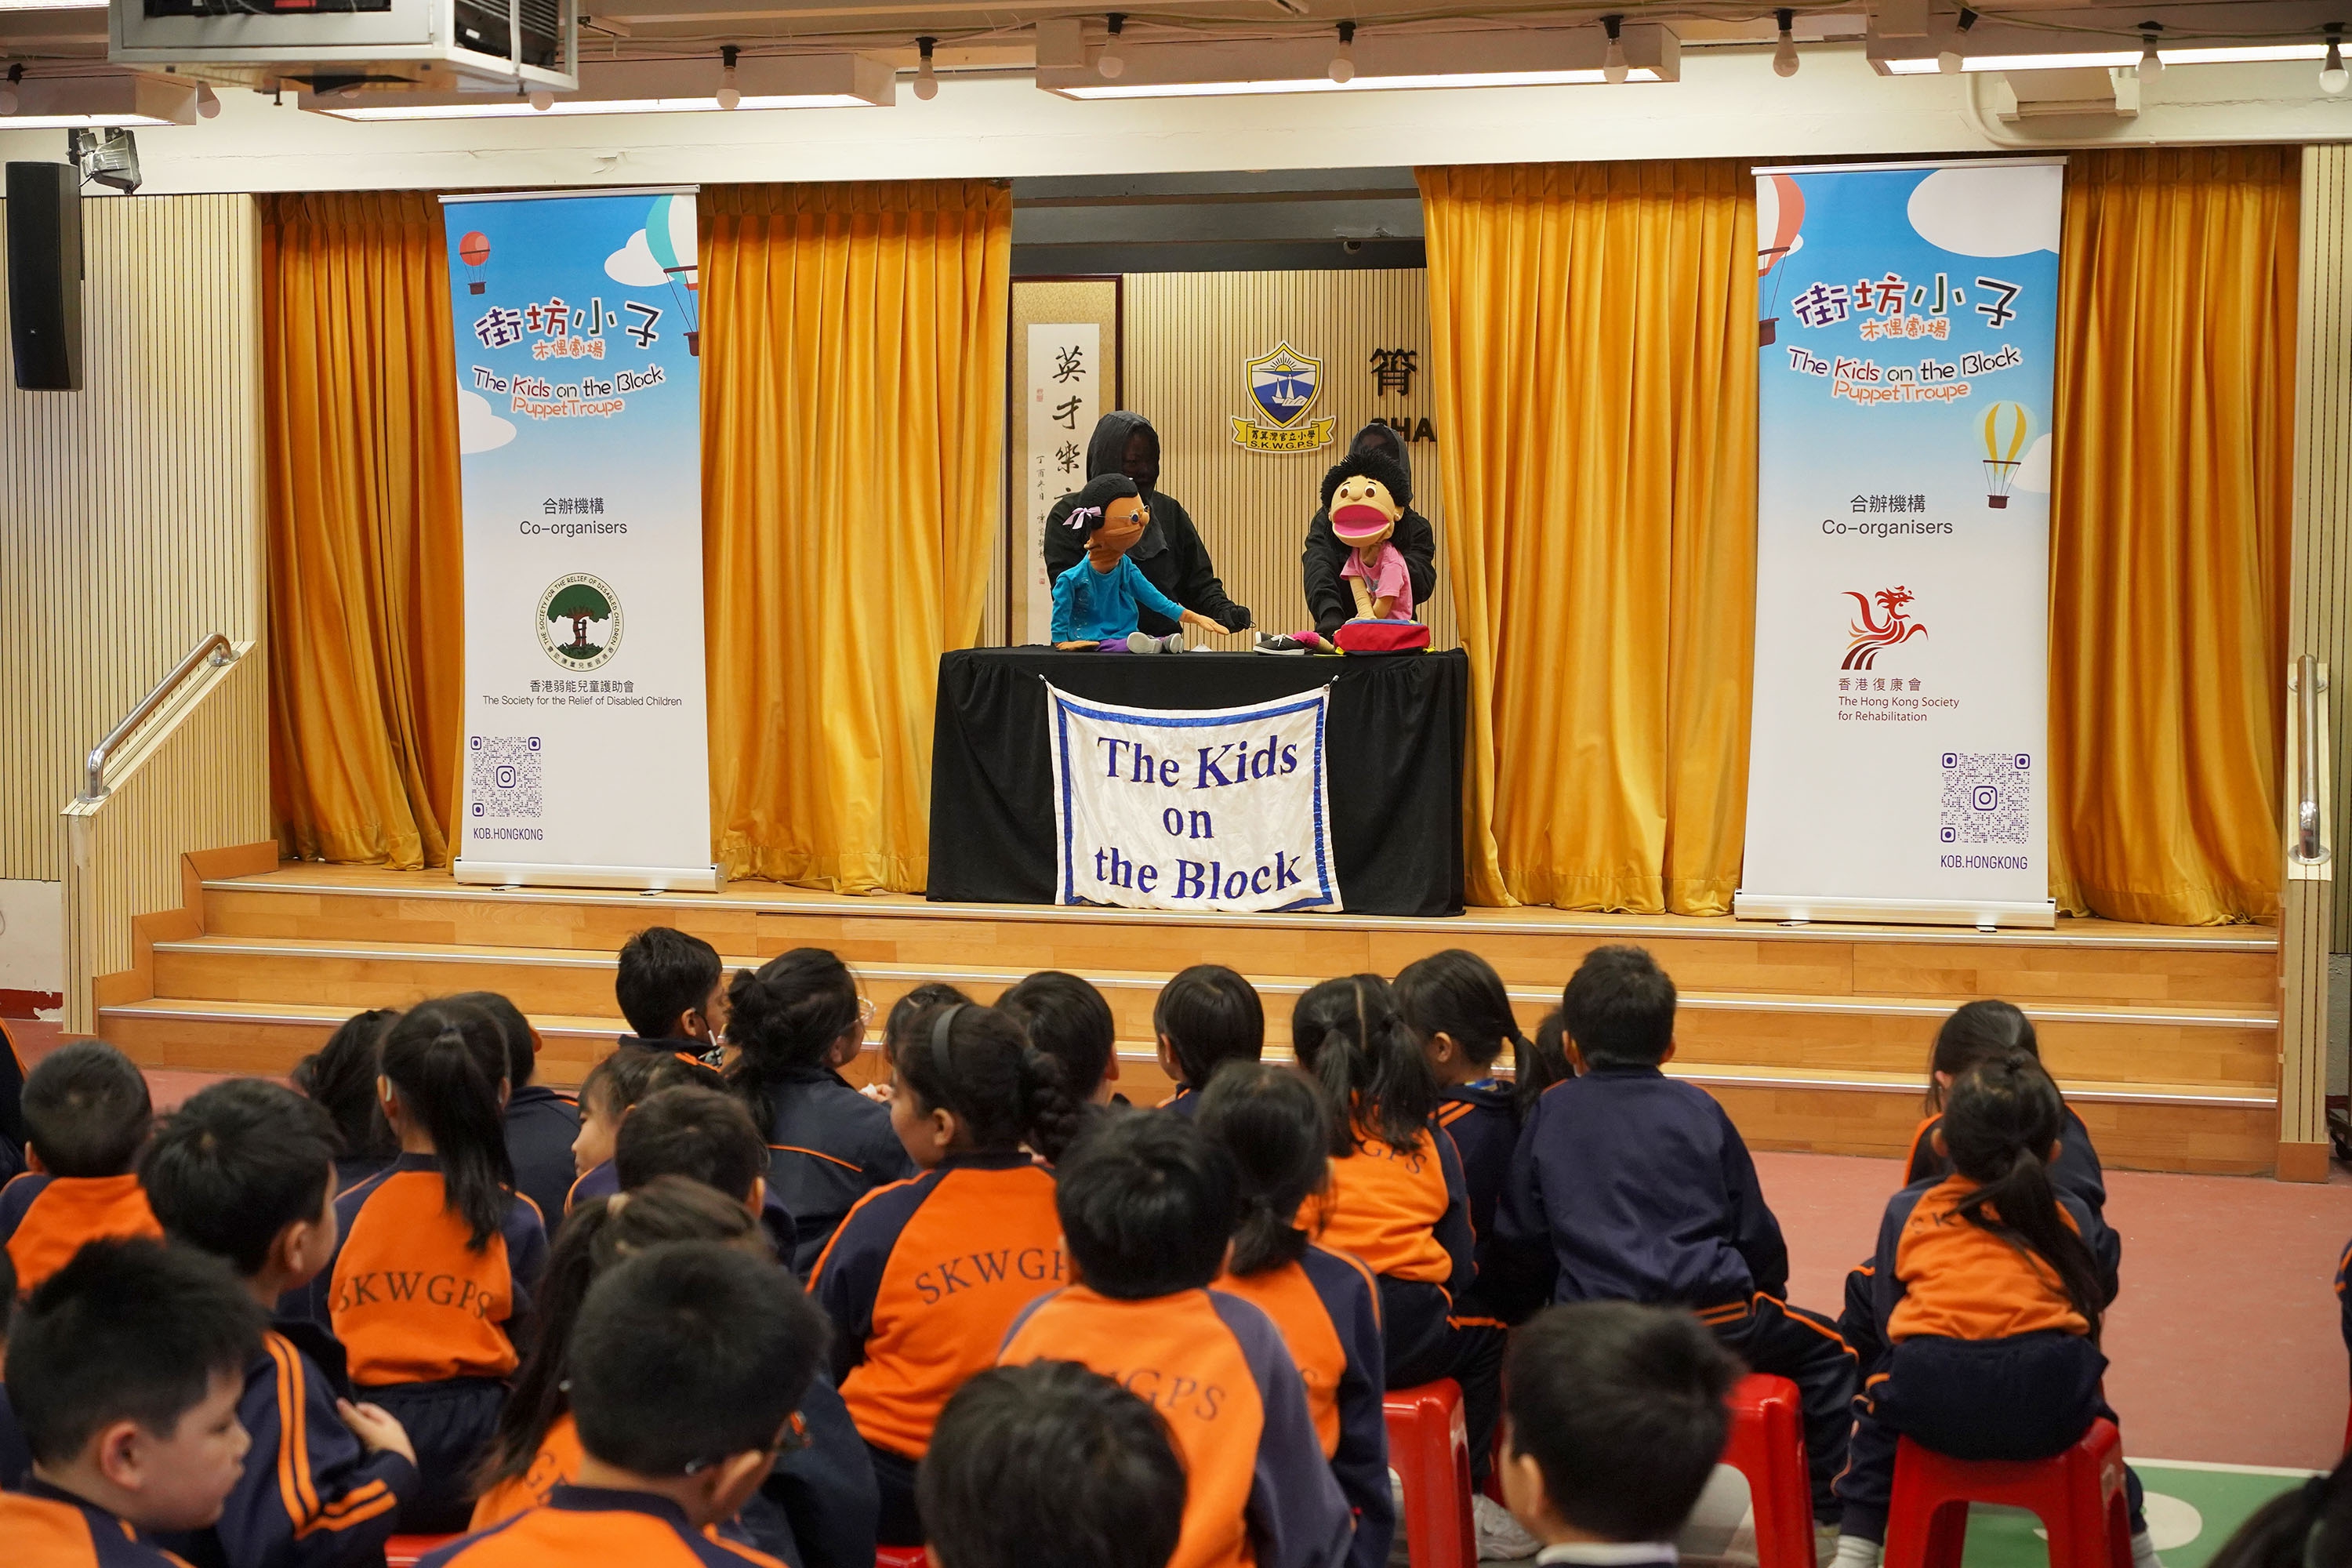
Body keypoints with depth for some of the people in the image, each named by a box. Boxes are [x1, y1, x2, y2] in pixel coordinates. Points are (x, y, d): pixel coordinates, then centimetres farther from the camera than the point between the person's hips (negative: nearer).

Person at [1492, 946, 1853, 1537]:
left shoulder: (1551, 1114, 8)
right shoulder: (1698, 1109, 9)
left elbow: (1519, 1241, 9)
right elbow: (1756, 1232, 14)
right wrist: (1764, 1300, 33)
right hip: (1716, 1326, 0)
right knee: (1825, 1350, 22)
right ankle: (1828, 1508, 15)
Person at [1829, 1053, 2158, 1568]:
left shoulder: (1906, 1210, 15)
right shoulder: (2069, 1214, 16)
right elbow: (2091, 1306, 22)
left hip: (1929, 1407, -1)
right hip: (2049, 1410, 1)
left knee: (1876, 1411, 33)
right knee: (2091, 1406, 36)